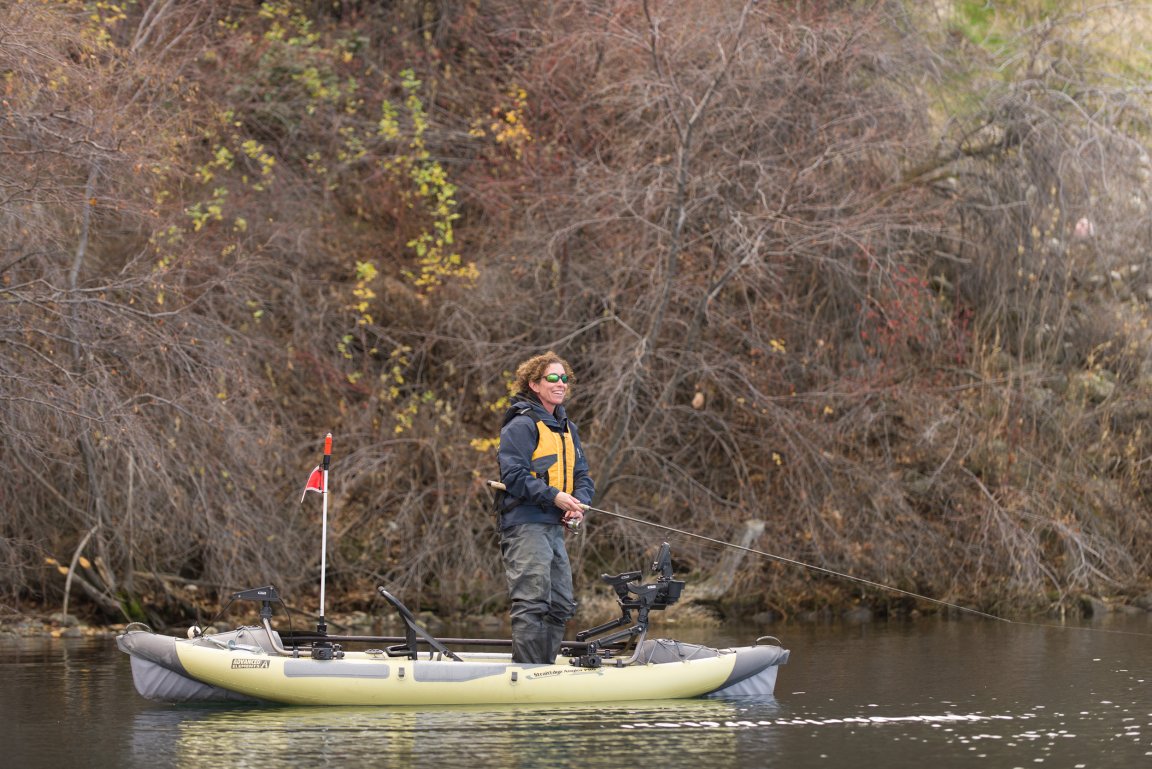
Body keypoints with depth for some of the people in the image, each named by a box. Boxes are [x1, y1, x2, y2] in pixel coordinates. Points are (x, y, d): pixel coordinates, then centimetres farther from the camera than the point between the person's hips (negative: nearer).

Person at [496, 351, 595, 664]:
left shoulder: (567, 428, 19)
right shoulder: (522, 424, -8)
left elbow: (582, 476, 19)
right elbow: (513, 474, -16)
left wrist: (579, 504, -2)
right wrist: (554, 496, -20)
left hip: (555, 527, 9)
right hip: (525, 525, -9)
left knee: (561, 606, 11)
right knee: (532, 603, -13)